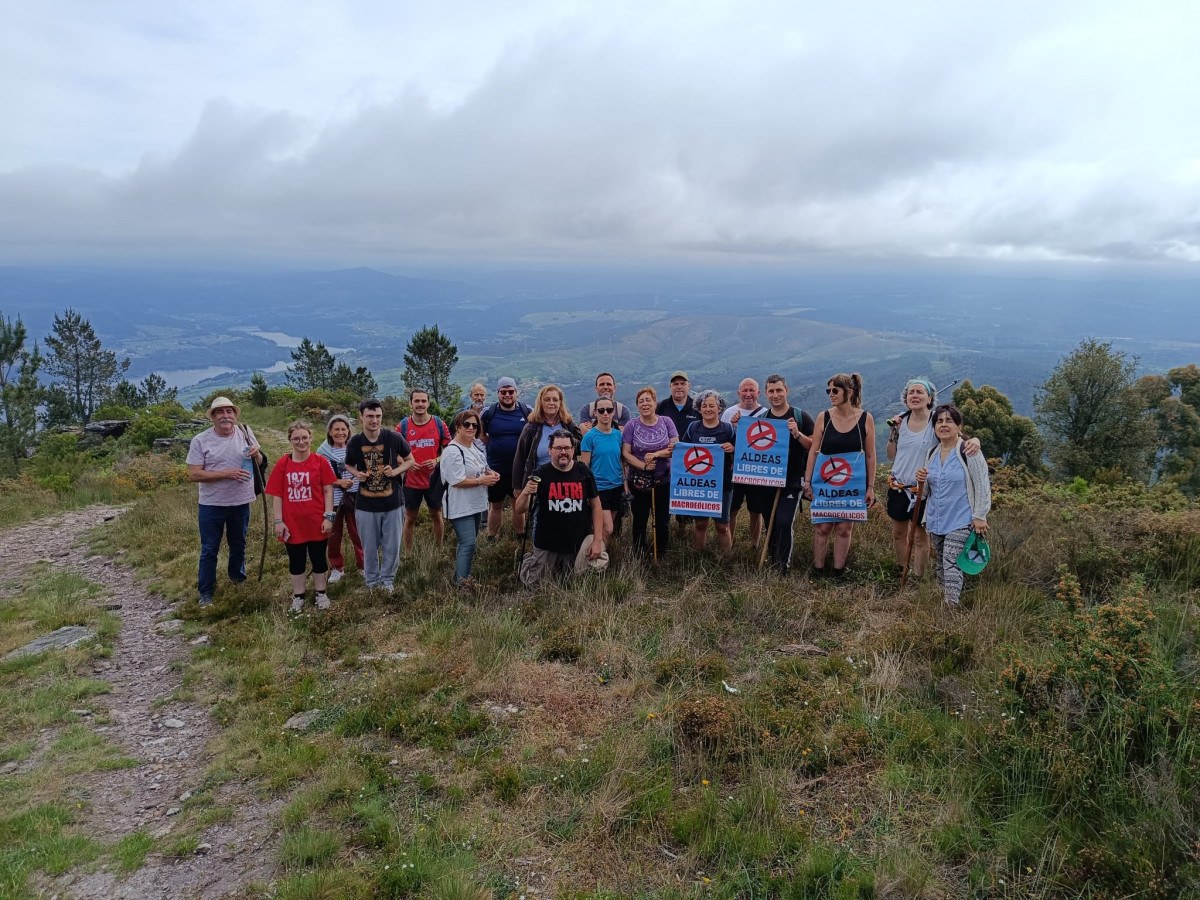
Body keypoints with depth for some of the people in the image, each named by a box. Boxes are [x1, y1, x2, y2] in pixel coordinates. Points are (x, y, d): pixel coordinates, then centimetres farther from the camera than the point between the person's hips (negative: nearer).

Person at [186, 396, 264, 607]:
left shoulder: (245, 433, -3)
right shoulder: (200, 441, -12)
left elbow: (260, 463, 8)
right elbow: (194, 474, -17)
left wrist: (257, 454, -16)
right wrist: (226, 473, -25)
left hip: (241, 502, 3)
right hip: (211, 505, -3)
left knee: (238, 545, 21)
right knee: (209, 550, 8)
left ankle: (238, 580, 43)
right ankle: (205, 593, 21)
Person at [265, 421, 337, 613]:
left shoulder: (320, 461, -6)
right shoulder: (283, 464, -3)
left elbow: (328, 490, -3)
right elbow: (276, 494, 0)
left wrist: (328, 516, -7)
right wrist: (278, 521, -3)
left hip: (316, 522, -1)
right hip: (292, 524, 1)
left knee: (318, 559, 14)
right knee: (296, 561, 14)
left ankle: (320, 593, 31)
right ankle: (298, 597, 30)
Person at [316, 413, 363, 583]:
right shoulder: (323, 451, -5)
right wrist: (339, 482, -18)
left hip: (355, 498, 0)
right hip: (333, 500, 0)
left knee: (358, 534, 9)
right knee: (334, 535, 11)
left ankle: (363, 565, 26)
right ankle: (337, 568, 27)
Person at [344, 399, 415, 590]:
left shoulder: (394, 438, -10)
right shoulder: (354, 442, -6)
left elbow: (411, 461, 3)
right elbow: (349, 466, 13)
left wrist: (396, 471, -16)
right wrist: (356, 474, -10)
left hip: (393, 503, -1)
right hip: (366, 505, 1)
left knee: (392, 547, 10)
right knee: (369, 547, 13)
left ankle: (387, 580, 30)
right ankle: (371, 583, 31)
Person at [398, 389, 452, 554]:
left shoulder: (439, 424, -2)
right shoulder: (403, 425, -3)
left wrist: (437, 461, -14)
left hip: (434, 478, 1)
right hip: (411, 480, 0)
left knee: (436, 515, 13)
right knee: (410, 517, 9)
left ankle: (439, 551, 27)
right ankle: (408, 554, 19)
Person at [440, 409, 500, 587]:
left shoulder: (474, 447, 10)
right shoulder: (453, 451, -19)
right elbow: (457, 481, -24)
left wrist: (490, 473, 2)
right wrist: (482, 481, -18)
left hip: (475, 505, 10)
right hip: (461, 507, -10)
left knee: (468, 542, 17)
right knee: (468, 544, -13)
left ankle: (460, 577, 30)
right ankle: (462, 584, -7)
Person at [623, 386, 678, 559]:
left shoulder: (666, 422, 1)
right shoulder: (632, 425, -2)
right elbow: (625, 452, -7)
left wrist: (656, 454, -19)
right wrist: (643, 465, -19)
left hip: (664, 480, 1)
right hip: (639, 482, 0)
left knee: (663, 520, 7)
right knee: (639, 520, 10)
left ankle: (663, 556, 22)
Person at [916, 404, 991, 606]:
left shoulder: (969, 452, -9)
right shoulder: (932, 454, 10)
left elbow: (983, 486, -9)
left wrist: (980, 516, -13)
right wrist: (922, 480, -6)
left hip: (960, 521, -7)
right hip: (935, 521, 7)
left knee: (951, 564, -13)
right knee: (939, 565, 14)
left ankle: (951, 606, -7)